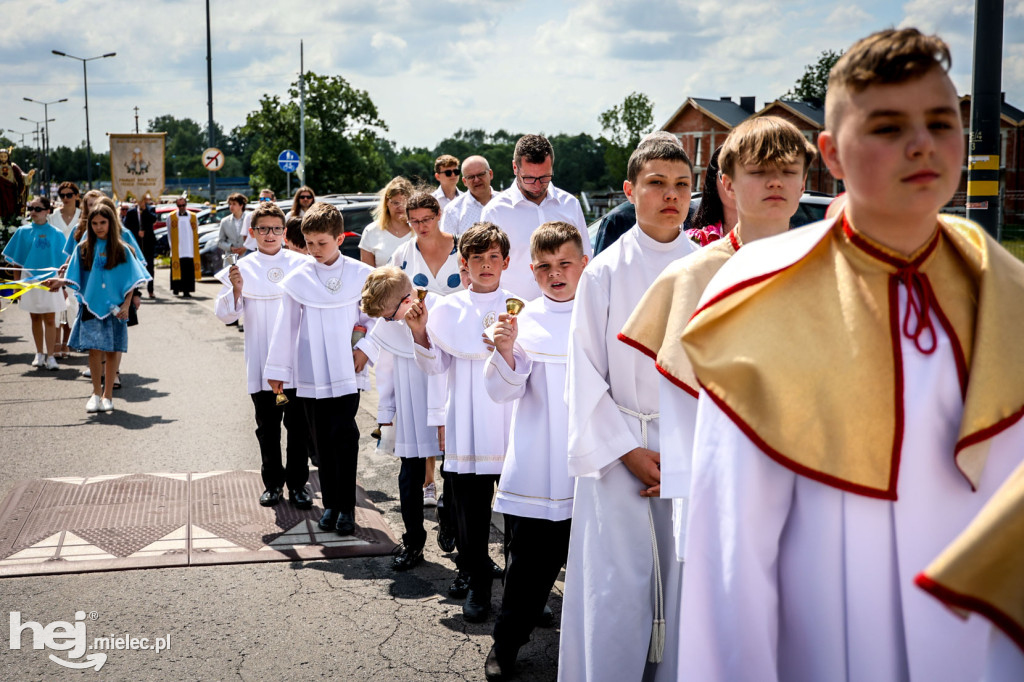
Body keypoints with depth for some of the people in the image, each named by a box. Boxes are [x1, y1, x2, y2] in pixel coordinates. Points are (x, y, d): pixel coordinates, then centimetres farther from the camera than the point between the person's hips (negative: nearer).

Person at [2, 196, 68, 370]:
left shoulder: (56, 234, 0)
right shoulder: (23, 232, 2)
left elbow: (63, 262, 4)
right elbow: (16, 261, 5)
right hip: (29, 280, 2)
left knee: (50, 319, -2)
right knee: (35, 318, 12)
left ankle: (50, 356, 3)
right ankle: (39, 354, 22)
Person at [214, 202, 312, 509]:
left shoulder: (301, 265, 1)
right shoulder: (242, 268, 2)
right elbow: (226, 315, 2)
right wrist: (235, 289, -15)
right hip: (261, 365, 1)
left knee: (298, 426, 5)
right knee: (267, 427, 10)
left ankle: (298, 483, 16)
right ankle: (273, 482, 23)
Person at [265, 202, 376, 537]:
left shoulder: (360, 274, -1)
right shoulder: (297, 279, 1)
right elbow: (285, 326, 6)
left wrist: (365, 348, -5)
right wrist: (277, 368, 10)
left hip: (345, 373, -1)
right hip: (310, 374, 2)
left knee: (344, 437, -6)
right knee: (321, 440, 7)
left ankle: (346, 506, 4)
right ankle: (330, 503, 19)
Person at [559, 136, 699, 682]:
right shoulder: (604, 273, -1)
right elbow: (585, 373, -1)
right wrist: (628, 449, -7)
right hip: (619, 447, -1)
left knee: (683, 577, 5)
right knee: (616, 582, -1)